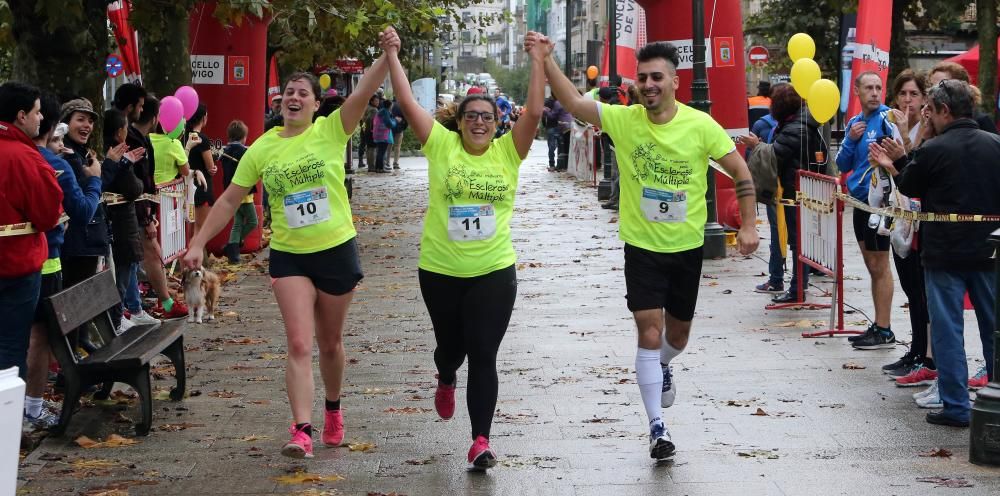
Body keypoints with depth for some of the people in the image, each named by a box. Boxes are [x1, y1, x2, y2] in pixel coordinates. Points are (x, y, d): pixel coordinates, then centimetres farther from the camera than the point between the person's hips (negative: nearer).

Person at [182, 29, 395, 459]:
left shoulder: (331, 132, -7)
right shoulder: (262, 148, 0)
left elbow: (364, 91, -22)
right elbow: (230, 200, 5)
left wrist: (387, 56, -37)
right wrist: (199, 243, 2)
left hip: (337, 250, -1)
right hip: (289, 257, 1)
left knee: (330, 343, 15)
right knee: (300, 345, -11)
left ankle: (332, 408, 39)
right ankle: (302, 432, -15)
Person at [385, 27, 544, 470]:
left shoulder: (508, 151, -2)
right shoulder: (442, 146, -3)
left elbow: (534, 111, -13)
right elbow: (408, 104, -8)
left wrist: (538, 60, -16)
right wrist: (392, 56, -9)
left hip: (494, 271, -1)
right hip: (440, 270, 1)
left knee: (484, 356, -5)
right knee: (450, 345, 19)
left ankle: (481, 441, -3)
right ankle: (446, 382, 55)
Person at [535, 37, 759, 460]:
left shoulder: (701, 125, -11)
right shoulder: (623, 120, -9)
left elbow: (741, 173, -4)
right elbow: (573, 102, -18)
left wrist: (749, 225, -11)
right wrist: (546, 60, -30)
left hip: (687, 248, 1)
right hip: (642, 247, -1)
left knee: (678, 336, 17)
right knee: (650, 333, -9)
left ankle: (661, 368, 53)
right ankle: (656, 426, 1)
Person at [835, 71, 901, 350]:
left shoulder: (885, 118, -11)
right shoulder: (854, 122, 11)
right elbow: (842, 166, 9)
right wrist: (850, 139, -5)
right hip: (860, 200, 8)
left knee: (879, 266, -4)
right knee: (873, 267, 14)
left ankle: (884, 332, 2)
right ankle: (878, 325, 22)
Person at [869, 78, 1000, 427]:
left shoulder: (933, 150, -13)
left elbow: (910, 188, 1)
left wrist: (899, 162, 22)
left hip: (944, 254, -4)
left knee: (947, 330, 3)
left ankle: (956, 407, 3)